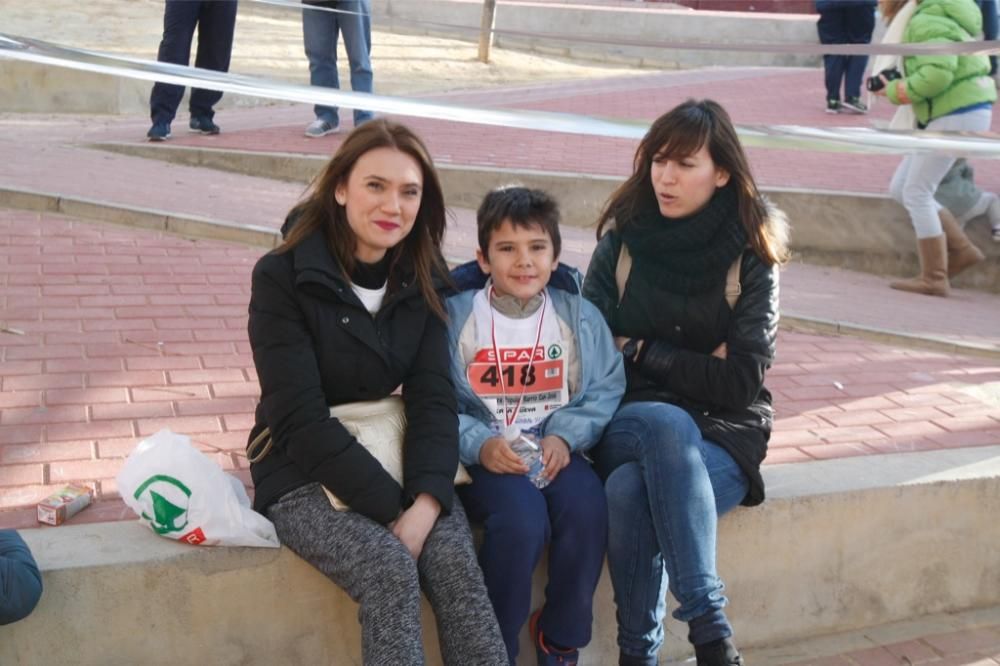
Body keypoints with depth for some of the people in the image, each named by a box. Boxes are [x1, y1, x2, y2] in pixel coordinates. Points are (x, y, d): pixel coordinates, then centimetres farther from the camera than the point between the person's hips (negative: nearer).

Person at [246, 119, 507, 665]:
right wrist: (393, 509, -23)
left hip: (393, 461, 4)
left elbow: (433, 399, -6)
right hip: (303, 476, -3)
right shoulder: (282, 276, -12)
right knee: (390, 569, -29)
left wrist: (426, 503, -23)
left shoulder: (422, 281, 1)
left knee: (456, 564, -24)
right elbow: (301, 419, -18)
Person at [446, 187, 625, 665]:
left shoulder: (578, 314, 5)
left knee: (588, 508, -26)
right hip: (482, 455, -3)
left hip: (554, 450, 3)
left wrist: (565, 436, -14)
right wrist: (480, 444, -22)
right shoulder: (455, 314, -4)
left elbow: (606, 389, 2)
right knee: (521, 516, -31)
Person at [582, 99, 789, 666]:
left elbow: (741, 384, -7)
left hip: (721, 432, -1)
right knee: (669, 425, -35)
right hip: (628, 423, 2)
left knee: (631, 492, -34)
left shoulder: (751, 259, -2)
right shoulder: (621, 241, 3)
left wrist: (644, 351, -5)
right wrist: (694, 367, -8)